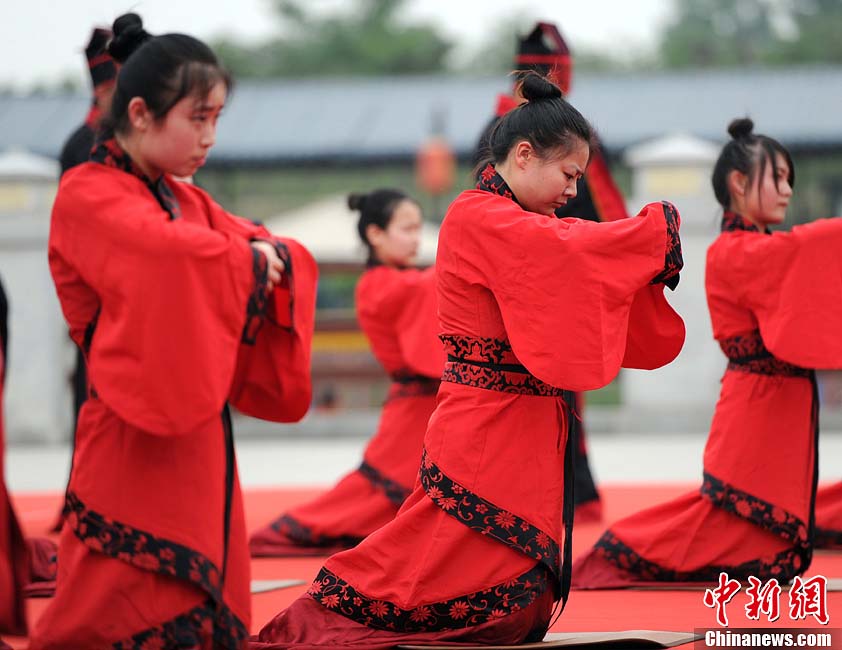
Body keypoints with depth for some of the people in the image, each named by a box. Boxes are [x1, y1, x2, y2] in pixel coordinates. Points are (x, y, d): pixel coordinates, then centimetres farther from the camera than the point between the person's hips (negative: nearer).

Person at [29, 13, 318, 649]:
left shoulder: (187, 201, 16)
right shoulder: (88, 196, -9)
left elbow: (287, 258, 13)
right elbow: (174, 251, -29)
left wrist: (273, 256, -9)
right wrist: (246, 259, -12)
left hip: (199, 434, 8)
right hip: (134, 439, -8)